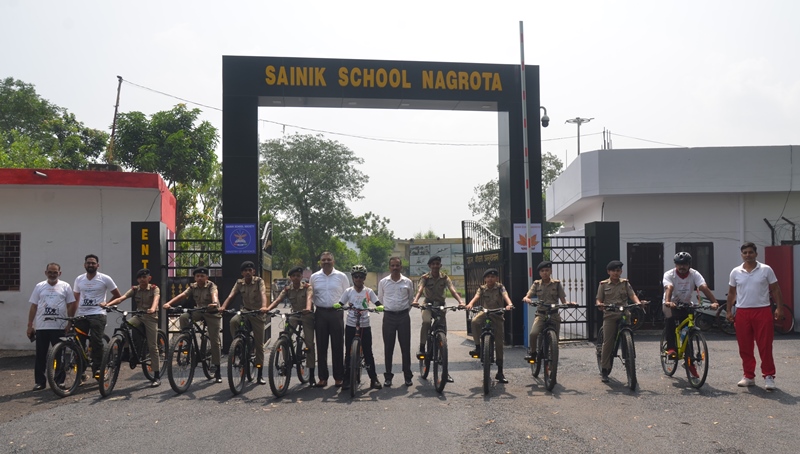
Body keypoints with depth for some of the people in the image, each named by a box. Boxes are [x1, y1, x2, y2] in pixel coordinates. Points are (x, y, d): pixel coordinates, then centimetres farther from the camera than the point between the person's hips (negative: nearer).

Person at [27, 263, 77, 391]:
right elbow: (33, 307, 9)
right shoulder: (39, 287, 7)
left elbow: (71, 305, 3)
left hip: (59, 327, -2)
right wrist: (30, 325, 5)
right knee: (40, 355, 5)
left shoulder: (65, 287, 3)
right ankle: (39, 381, 13)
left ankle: (59, 380, 11)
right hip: (42, 327, 2)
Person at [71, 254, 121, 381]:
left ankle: (97, 369, -8)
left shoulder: (105, 279, 0)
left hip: (97, 315, -4)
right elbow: (75, 300, 16)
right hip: (81, 315, 4)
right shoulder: (79, 279, 11)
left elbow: (118, 295, 7)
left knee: (96, 342, -17)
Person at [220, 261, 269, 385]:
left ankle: (260, 375, 8)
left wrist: (264, 306, -45)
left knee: (259, 345, 0)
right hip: (244, 312, 2)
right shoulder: (239, 283, 2)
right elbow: (231, 296, -10)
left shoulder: (259, 281, -7)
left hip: (257, 314, -2)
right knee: (233, 321, -35)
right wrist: (223, 306, -30)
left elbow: (263, 294, -24)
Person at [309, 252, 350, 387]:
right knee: (321, 346, 4)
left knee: (337, 346, 1)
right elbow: (311, 295, 14)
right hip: (320, 313, 1)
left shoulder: (341, 276, 3)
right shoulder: (314, 277, 7)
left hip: (336, 313, -1)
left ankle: (338, 377, 8)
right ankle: (322, 377, 11)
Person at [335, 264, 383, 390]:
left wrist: (379, 308, -24)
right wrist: (336, 306, -21)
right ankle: (347, 379, 12)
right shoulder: (348, 291, 4)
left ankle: (374, 379, 10)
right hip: (351, 326, 1)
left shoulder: (369, 291, 3)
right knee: (348, 353, 4)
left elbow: (378, 304, -2)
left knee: (368, 353, 3)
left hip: (365, 326, 0)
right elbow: (340, 304, 1)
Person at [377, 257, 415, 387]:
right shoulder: (383, 282, 4)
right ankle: (388, 376, 11)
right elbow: (380, 299, 15)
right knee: (388, 347, 3)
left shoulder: (408, 282, 3)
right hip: (388, 316, 0)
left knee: (405, 347, 2)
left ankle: (407, 376, 11)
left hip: (403, 316, 0)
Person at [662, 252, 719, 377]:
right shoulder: (669, 274, -18)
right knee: (670, 316, -35)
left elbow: (704, 287, -29)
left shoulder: (694, 274, -13)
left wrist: (714, 302, -46)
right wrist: (668, 302, -58)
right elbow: (669, 288, -38)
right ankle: (670, 347, -25)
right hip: (671, 304, -2)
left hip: (686, 305, 2)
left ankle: (690, 362, 10)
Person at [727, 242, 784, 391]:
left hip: (762, 311, -2)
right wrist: (729, 311, 9)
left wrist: (779, 307, -5)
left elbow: (775, 290, 4)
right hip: (742, 312, 2)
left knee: (765, 346, -3)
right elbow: (731, 293, 14)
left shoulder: (766, 270, 2)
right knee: (745, 347, 6)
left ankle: (768, 376, 4)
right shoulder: (735, 272, 7)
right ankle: (748, 376, 15)